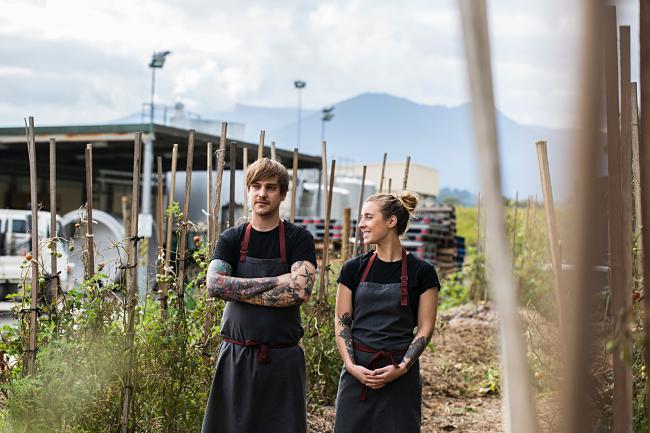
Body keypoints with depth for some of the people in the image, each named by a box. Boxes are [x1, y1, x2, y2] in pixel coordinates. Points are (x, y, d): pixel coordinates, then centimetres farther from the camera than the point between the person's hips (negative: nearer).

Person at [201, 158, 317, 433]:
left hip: (283, 359, -2)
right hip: (235, 357, 2)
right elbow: (214, 284, -10)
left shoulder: (298, 239, 1)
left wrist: (239, 290, -11)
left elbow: (300, 290, -15)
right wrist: (275, 281, -15)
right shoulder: (232, 239, 7)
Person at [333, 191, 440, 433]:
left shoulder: (421, 272, -1)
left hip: (401, 375, -2)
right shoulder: (354, 269, 6)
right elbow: (341, 322, 5)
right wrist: (351, 365, -8)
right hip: (357, 372, 2)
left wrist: (401, 368, -13)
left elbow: (425, 329, -1)